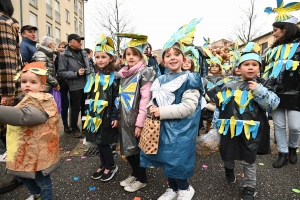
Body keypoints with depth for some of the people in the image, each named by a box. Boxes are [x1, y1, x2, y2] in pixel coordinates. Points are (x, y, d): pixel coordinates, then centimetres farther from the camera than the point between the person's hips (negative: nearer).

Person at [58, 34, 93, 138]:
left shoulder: (83, 53, 9)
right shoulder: (64, 55, -8)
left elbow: (90, 66, 19)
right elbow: (61, 72, -13)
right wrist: (76, 74, -20)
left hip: (87, 85, 6)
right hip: (75, 87, -6)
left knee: (86, 108, 17)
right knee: (75, 109, 6)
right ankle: (75, 129, 23)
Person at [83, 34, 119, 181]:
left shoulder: (114, 77, -9)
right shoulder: (93, 76, 8)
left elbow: (117, 98, -11)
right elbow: (88, 96, 13)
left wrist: (115, 117, -14)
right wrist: (88, 113, 12)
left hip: (107, 115, -6)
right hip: (95, 115, 6)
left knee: (103, 142, 1)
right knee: (98, 142, 14)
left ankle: (111, 166, 23)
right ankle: (104, 165, 33)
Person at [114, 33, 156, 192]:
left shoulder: (145, 73, -12)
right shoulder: (124, 73, 9)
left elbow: (145, 100, -17)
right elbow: (122, 98, 13)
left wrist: (140, 123, -18)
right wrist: (118, 117, 11)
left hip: (136, 119, -7)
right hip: (125, 118, 7)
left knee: (137, 149, 7)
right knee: (127, 149, 16)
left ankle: (142, 179, 28)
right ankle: (135, 174, 38)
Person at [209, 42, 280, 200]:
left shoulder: (263, 85, -2)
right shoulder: (228, 86, 2)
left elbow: (273, 104, -13)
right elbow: (219, 106, 6)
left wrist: (259, 91, -25)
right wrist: (216, 125, 5)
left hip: (250, 131, -2)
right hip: (229, 129, 3)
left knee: (249, 161, 13)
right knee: (226, 155, 20)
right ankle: (229, 168, 53)